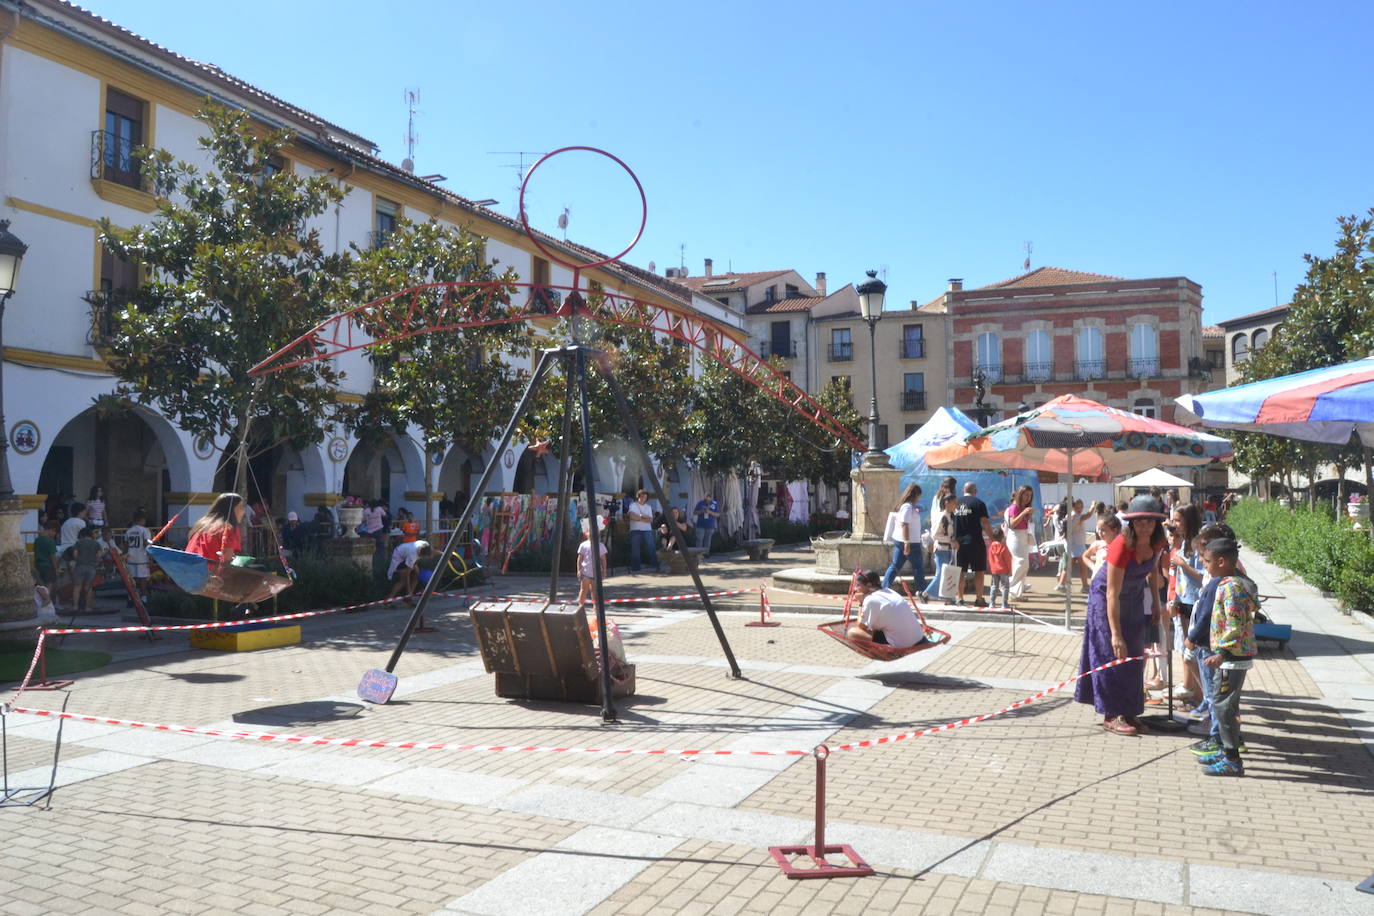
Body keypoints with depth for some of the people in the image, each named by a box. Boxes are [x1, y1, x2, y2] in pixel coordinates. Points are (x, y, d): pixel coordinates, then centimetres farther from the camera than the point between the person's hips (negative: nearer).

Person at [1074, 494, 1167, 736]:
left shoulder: (1155, 543, -14)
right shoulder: (1121, 546, -33)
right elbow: (1112, 593, -32)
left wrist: (1156, 602, 7)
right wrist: (1115, 634, -33)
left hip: (1134, 598, 7)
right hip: (1106, 597, -7)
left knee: (1133, 655, 10)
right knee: (1112, 654, -5)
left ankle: (1128, 711, 20)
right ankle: (1112, 715, 3)